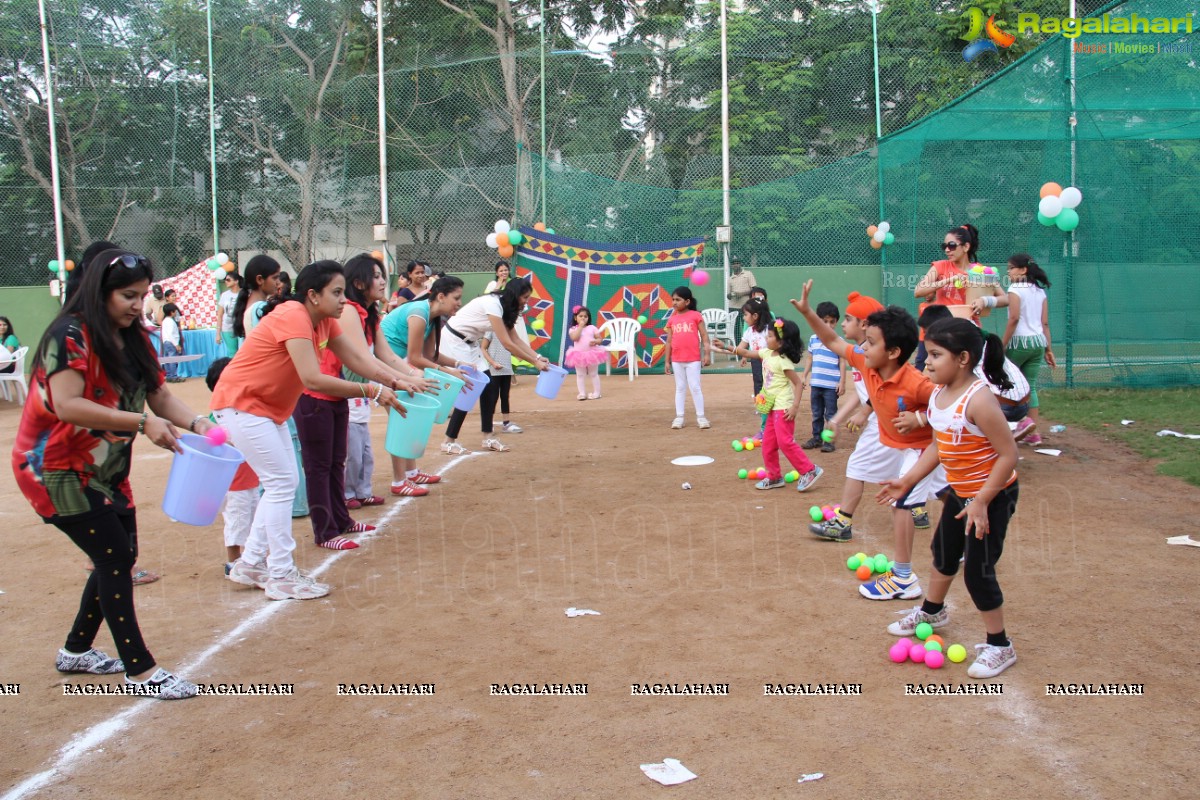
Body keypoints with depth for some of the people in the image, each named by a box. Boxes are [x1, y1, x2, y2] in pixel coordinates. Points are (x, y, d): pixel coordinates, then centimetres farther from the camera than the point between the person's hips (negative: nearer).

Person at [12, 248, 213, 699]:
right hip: (57, 469, -8)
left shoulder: (134, 340, 5)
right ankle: (140, 670, 0)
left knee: (119, 559, 11)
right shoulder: (70, 336, -19)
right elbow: (67, 406, -30)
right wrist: (142, 422, -34)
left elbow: (160, 396, 2)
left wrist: (195, 423, -17)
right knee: (115, 558, -10)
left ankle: (76, 651, 31)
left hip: (106, 472, 8)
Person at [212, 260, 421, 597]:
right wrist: (371, 391, -33)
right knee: (281, 483, -9)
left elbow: (357, 358, -1)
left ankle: (251, 564, 23)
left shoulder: (324, 322, 2)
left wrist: (397, 382, -15)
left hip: (268, 408, 10)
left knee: (283, 483, 12)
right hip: (239, 404, -10)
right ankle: (281, 576, 0)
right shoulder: (293, 317, -26)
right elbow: (312, 379, -34)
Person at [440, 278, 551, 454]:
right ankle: (449, 442, -4)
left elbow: (515, 338, 5)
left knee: (489, 387, 4)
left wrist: (538, 357, -6)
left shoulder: (504, 307, 4)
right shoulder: (492, 304, -25)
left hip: (469, 343, 10)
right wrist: (534, 362, -21)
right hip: (453, 340, -10)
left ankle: (488, 437, 9)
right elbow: (507, 344, -26)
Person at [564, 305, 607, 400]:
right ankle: (582, 393, 11)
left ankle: (596, 393, 15)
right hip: (579, 355, 0)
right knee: (580, 375, 4)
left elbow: (600, 339, 2)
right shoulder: (573, 329, -1)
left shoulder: (592, 328, 2)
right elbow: (574, 338, -21)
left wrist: (595, 341, -21)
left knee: (594, 374, 8)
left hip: (592, 354, 0)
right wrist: (580, 326, -16)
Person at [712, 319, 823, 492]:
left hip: (783, 407, -9)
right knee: (768, 443, 12)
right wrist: (726, 347, 14)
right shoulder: (767, 353, 7)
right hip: (773, 407, 10)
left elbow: (798, 383, -17)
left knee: (785, 442, -13)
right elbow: (747, 353, 19)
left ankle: (810, 471, -3)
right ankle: (774, 477, 22)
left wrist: (795, 406, -23)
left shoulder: (783, 361, -18)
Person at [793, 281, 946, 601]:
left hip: (925, 446, -8)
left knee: (901, 501, -11)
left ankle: (903, 579, -4)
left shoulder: (916, 383, -33)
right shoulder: (865, 364, -12)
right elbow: (833, 342, -3)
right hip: (913, 445, 8)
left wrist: (920, 420, -33)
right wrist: (807, 313, -12)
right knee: (949, 496, 21)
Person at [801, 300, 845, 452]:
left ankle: (829, 440, 9)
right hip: (815, 384, 5)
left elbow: (842, 362, -6)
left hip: (831, 385, -5)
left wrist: (842, 382, -10)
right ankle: (816, 438, 25)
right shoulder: (813, 339, 7)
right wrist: (804, 377, 13)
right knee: (816, 414, 14)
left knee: (830, 415, 3)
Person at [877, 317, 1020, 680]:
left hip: (992, 496, -9)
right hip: (959, 492, 9)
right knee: (944, 552, 25)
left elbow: (1008, 453, -27)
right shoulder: (939, 394, -3)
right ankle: (932, 611, 50)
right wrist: (908, 481, 6)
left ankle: (999, 646, 16)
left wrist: (981, 503, -26)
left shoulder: (977, 399, -29)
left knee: (977, 570, -3)